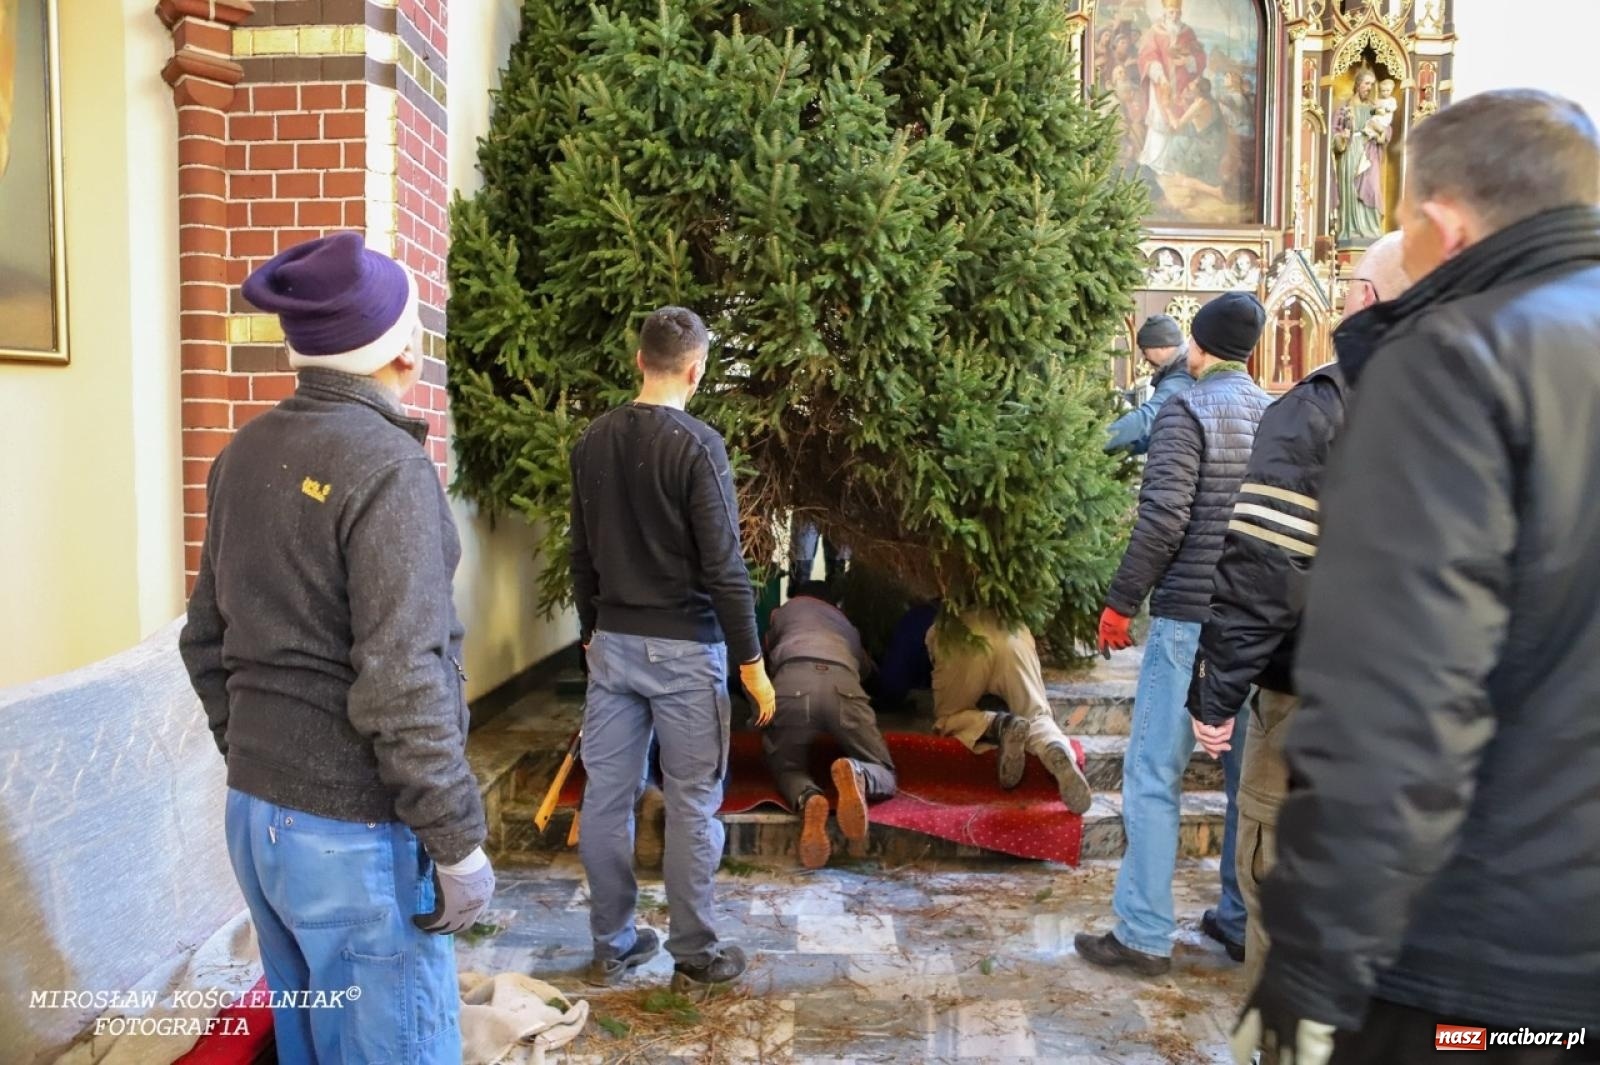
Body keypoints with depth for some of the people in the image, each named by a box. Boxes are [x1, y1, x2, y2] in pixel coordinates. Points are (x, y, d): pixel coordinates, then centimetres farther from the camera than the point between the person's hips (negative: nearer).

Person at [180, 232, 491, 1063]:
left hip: (255, 810, 8)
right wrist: (457, 842, -15)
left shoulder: (246, 454, 6)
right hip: (355, 830, -8)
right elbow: (401, 681, -23)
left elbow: (207, 641, 12)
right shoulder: (385, 463, -19)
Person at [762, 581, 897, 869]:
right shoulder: (846, 624, 45)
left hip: (792, 681, -1)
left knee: (787, 768, 20)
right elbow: (868, 667, 56)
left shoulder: (784, 610, 41)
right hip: (842, 682, 1)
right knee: (884, 774, 13)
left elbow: (766, 650, 54)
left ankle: (807, 798, -20)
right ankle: (857, 774, -27)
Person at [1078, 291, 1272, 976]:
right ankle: (1245, 921, 24)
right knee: (1252, 773, 14)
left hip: (1189, 617, -6)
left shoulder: (1187, 411, -8)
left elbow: (1163, 517, -16)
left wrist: (1121, 601, -9)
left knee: (1153, 776, 0)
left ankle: (1144, 936, 3)